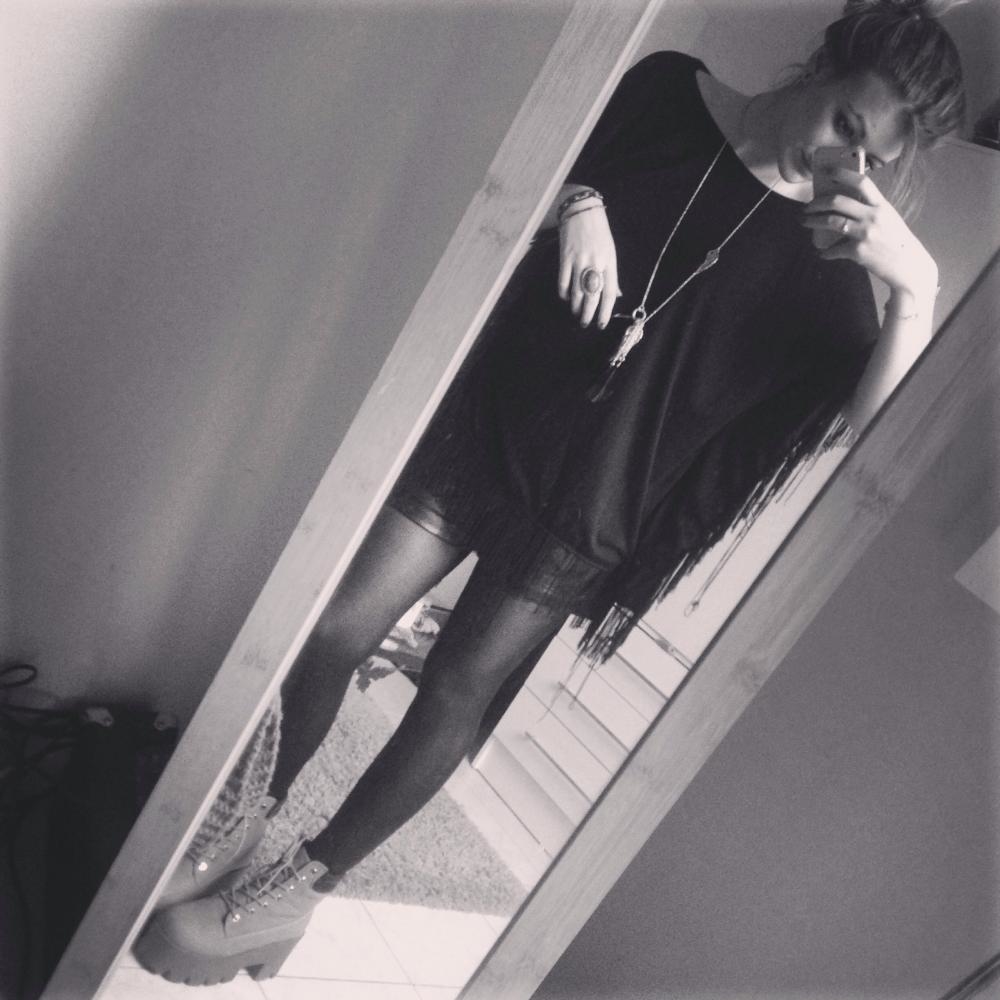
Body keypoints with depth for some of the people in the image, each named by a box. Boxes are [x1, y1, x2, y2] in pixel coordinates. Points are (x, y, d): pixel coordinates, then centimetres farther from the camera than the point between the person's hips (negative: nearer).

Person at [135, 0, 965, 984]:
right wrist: (572, 201, -10)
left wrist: (915, 286, -26)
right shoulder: (666, 91, 3)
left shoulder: (823, 254, -2)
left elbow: (863, 415, -13)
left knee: (456, 690, 4)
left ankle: (299, 887, 27)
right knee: (336, 627, 1)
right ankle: (246, 821, 28)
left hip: (583, 509, -1)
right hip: (481, 414, 2)